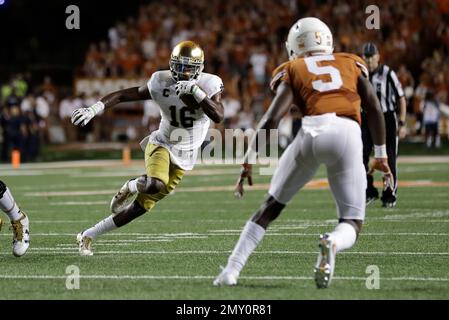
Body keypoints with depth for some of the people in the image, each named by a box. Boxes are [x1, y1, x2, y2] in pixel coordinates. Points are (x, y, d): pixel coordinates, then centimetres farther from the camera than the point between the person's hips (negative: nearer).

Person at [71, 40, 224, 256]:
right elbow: (122, 95, -9)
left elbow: (218, 117, -28)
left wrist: (196, 92, -36)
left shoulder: (209, 85, -13)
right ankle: (132, 187, 1)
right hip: (162, 144, -1)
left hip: (184, 156, 1)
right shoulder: (161, 83, -12)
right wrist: (94, 109, -21)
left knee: (141, 207, 0)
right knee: (155, 185, -36)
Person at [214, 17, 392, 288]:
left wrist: (249, 162, 8)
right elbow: (375, 109, 17)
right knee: (352, 223, 9)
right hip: (347, 133, 0)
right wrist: (381, 155, 26)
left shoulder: (294, 70, 20)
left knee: (271, 206, 19)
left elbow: (272, 118, 8)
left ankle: (232, 270, 11)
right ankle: (332, 243, -27)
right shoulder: (351, 63, 25)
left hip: (312, 132, 0)